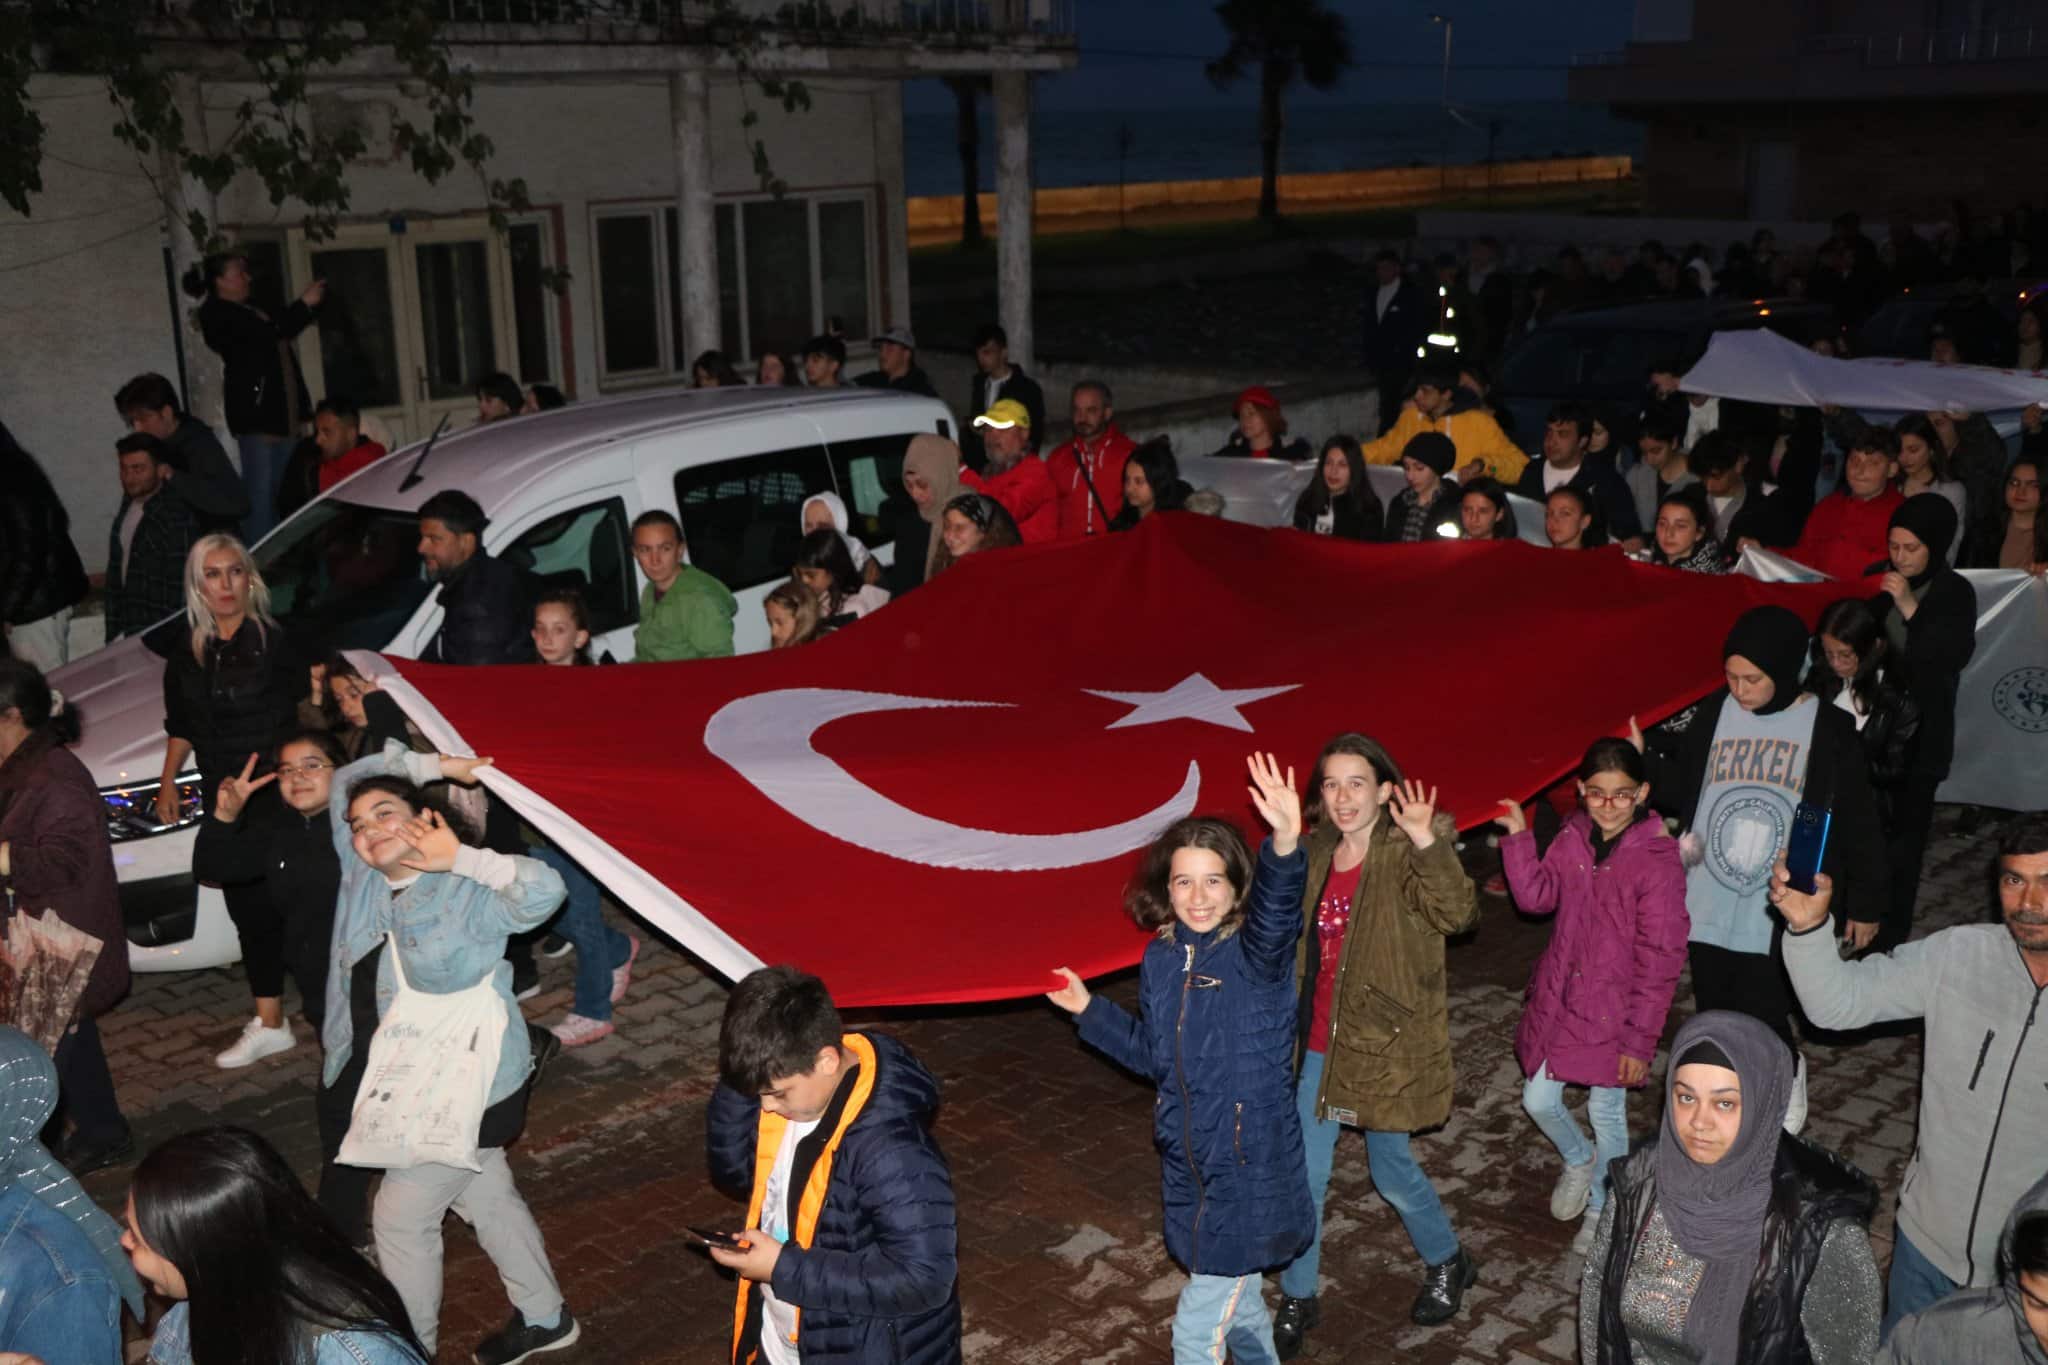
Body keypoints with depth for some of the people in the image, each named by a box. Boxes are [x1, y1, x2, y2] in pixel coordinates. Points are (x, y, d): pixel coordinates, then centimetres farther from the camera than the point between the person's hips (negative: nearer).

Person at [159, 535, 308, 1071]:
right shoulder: (187, 655, 10)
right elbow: (181, 727, 21)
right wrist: (168, 781, 17)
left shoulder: (277, 640, -9)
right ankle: (269, 1022, 22)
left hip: (277, 795, -6)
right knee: (249, 909, 12)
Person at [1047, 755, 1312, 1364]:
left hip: (1250, 1170, -6)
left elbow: (1275, 913, -43)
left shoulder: (1256, 954, -18)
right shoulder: (1160, 959, -1)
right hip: (1189, 1167, 6)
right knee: (1236, 1305, 26)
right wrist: (1089, 1010, 9)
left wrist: (1284, 847, -61)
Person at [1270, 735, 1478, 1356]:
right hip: (1319, 1043, 5)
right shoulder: (1315, 856, 2)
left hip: (1386, 1044, -4)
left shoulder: (1407, 856, -16)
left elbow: (1456, 913, -36)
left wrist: (1428, 844, -47)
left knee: (1393, 1172, 12)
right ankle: (1297, 1298, 26)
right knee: (1305, 1176, 7)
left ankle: (1448, 1263, 41)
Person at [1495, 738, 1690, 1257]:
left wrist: (1641, 1040, -14)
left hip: (1613, 1010, -5)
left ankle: (1602, 1209, 37)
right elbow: (1537, 896, 0)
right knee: (1538, 1101, 11)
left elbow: (1660, 959, -17)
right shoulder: (1574, 836, -3)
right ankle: (1578, 1160, 43)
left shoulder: (1658, 860, -20)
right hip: (1558, 998, 5)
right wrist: (1518, 836, -12)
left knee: (1607, 1112, 12)